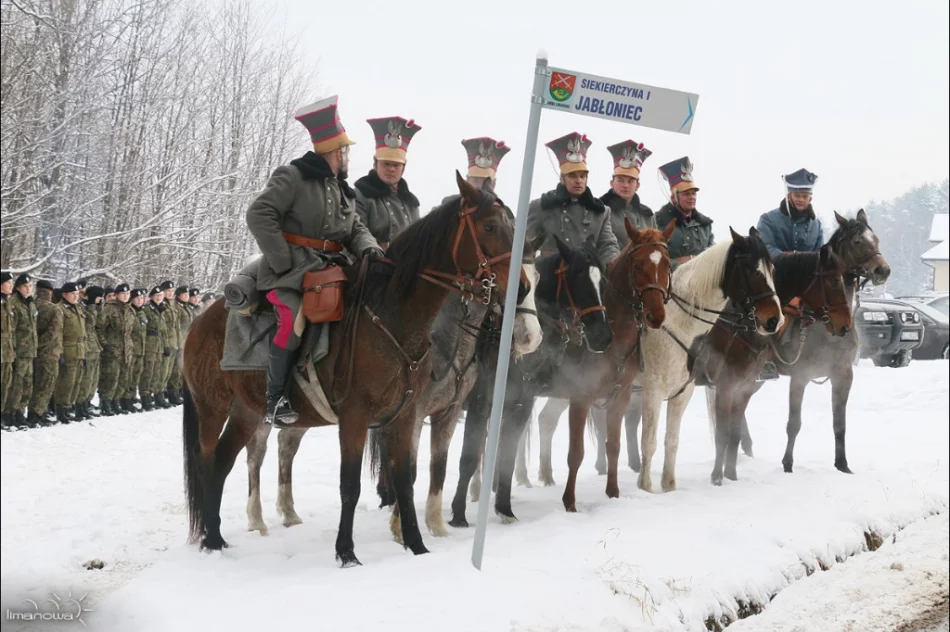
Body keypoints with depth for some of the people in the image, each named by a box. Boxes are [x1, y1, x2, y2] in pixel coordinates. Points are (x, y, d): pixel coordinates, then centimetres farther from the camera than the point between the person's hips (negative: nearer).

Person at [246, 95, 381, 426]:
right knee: (294, 320, -31)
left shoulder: (343, 191, 21)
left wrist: (369, 249, -5)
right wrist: (284, 262, -18)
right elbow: (259, 215, -13)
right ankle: (275, 399, -23)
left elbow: (356, 230, 21)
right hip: (291, 269, -8)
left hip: (330, 269, 8)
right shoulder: (292, 177, -4)